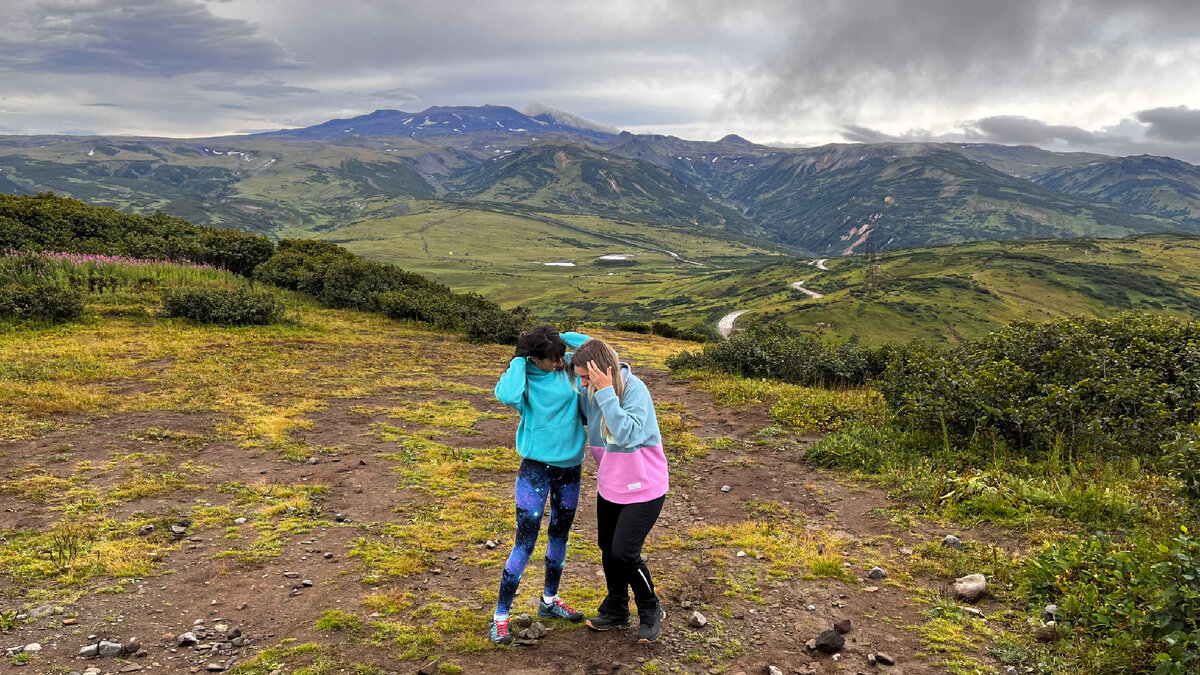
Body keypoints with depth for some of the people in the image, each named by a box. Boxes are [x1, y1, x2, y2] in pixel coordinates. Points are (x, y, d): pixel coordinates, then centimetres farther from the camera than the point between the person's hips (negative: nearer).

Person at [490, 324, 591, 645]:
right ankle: (500, 616, 11)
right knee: (525, 544, -3)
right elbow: (506, 394, -38)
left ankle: (550, 600, 39)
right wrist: (518, 360, -22)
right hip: (536, 469, -5)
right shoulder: (525, 378, -15)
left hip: (570, 468, 5)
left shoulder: (570, 366, -4)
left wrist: (564, 337, -10)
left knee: (560, 535, 19)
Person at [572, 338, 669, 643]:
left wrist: (606, 392, -37)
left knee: (624, 552, -8)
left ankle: (651, 612, 17)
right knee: (608, 549, 15)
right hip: (609, 485, 7)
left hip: (643, 488, -7)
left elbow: (627, 434, -37)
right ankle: (616, 611, 35)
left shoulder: (635, 390, -25)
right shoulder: (591, 393, -7)